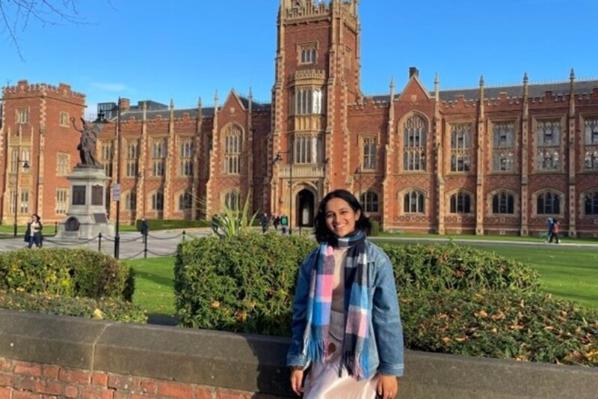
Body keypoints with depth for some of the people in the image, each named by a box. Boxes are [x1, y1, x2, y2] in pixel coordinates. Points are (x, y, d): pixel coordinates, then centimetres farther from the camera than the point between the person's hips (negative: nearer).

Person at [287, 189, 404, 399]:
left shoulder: (375, 259, -8)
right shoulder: (314, 260, 0)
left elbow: (387, 315, -6)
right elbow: (302, 311, 5)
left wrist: (390, 368, -6)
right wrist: (297, 361, 4)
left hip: (359, 357, -3)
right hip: (323, 355, 3)